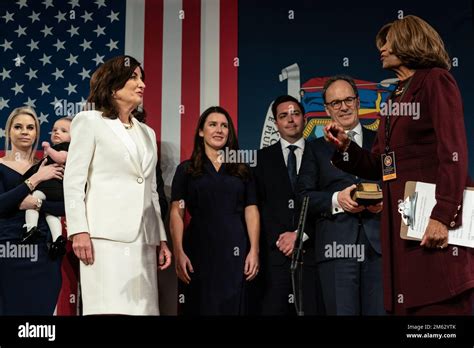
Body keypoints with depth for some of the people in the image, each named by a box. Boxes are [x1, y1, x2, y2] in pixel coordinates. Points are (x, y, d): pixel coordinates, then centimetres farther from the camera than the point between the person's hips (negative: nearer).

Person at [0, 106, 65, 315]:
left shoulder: (48, 169, 12)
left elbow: (65, 206, 0)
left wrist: (36, 204, -14)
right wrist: (35, 179, -14)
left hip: (43, 254, 3)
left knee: (41, 309, 3)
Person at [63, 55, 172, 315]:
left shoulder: (147, 133, 23)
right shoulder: (89, 121, 7)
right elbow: (73, 181, -2)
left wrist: (162, 239, 14)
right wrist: (78, 230, -13)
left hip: (144, 238, 6)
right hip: (107, 235, -5)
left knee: (142, 307, 1)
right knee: (111, 308, -13)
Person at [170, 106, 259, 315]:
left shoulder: (242, 170, 11)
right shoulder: (186, 169, 7)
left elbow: (251, 212, 6)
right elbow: (176, 214, 1)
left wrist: (254, 251, -4)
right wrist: (179, 253, -10)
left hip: (235, 251, 1)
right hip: (199, 250, -1)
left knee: (231, 307, 3)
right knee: (199, 307, 4)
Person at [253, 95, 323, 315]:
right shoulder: (263, 157, 11)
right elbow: (257, 204, 6)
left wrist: (300, 235, -6)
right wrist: (279, 239, -4)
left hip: (311, 249, 0)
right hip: (273, 251, 0)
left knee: (312, 309, -2)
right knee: (272, 308, -2)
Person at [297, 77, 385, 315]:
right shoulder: (316, 148, 15)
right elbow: (304, 196, 6)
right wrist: (336, 199, -10)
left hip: (379, 242, 1)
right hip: (336, 245, 0)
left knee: (381, 309, -1)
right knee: (342, 311, -1)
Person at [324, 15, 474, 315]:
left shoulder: (435, 80, -1)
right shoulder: (396, 96, 22)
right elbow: (379, 164, 21)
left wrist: (444, 215, -21)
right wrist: (345, 147, 3)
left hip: (431, 216, -8)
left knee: (438, 305, -6)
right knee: (407, 304, 8)